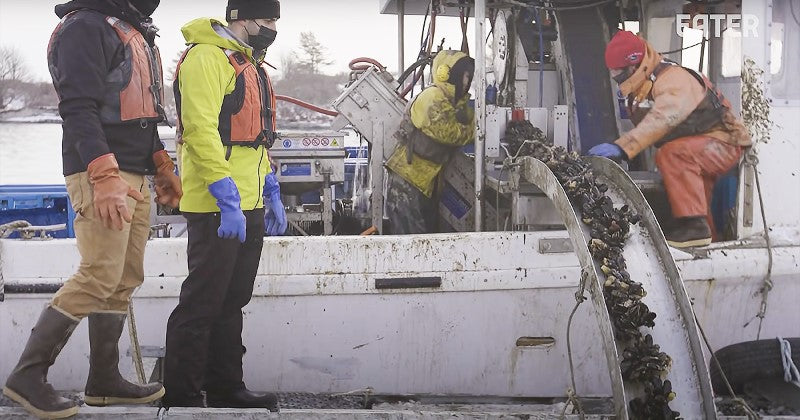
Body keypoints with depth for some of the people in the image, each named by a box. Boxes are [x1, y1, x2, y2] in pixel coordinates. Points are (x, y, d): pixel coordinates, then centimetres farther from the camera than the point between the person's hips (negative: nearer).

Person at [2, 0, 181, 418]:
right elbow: (79, 109, -20)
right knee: (99, 277, -13)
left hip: (134, 178, 10)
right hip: (99, 176, -10)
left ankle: (104, 380, 16)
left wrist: (162, 167, 26)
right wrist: (105, 177, -28)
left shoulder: (135, 34, 21)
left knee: (125, 280, 9)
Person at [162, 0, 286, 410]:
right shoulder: (207, 57, -12)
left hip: (249, 206, 10)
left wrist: (271, 193, 20)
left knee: (232, 303, 14)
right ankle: (180, 396, 3)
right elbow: (200, 129, -21)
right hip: (218, 206, -10)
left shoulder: (248, 64, 20)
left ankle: (225, 387, 22)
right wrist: (227, 198, -25)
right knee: (202, 304, -4)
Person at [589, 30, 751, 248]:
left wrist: (621, 148, -49)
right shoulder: (641, 89, 7)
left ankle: (693, 224, -32)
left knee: (671, 154, -33)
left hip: (723, 144, -10)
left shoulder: (673, 79, -25)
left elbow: (661, 120, -41)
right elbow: (644, 128, 3)